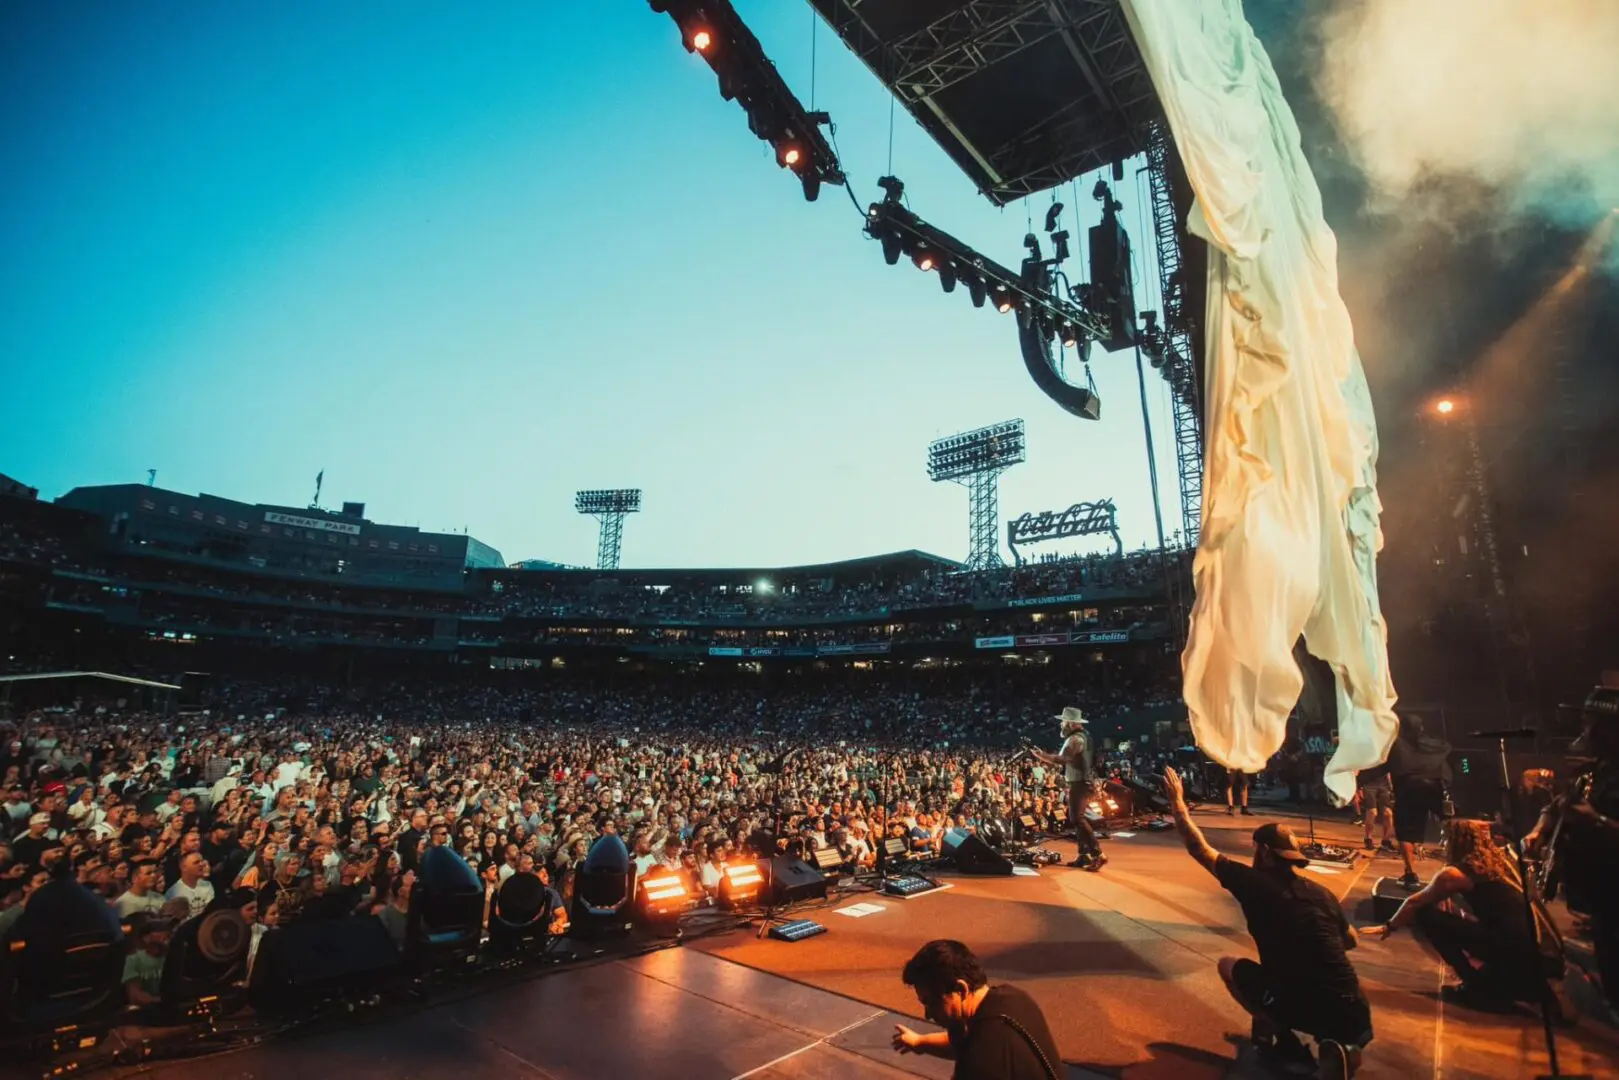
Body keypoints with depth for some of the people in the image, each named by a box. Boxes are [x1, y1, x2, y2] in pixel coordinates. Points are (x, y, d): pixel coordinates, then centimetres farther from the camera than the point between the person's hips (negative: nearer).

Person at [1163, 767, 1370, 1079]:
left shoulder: (1256, 883, -7)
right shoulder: (1321, 893, 8)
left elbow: (1198, 848, 1)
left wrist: (1177, 802, 9)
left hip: (1305, 1012, -5)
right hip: (1356, 1018, 5)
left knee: (1228, 965, 17)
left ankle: (1282, 1039, 7)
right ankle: (1339, 1046, 12)